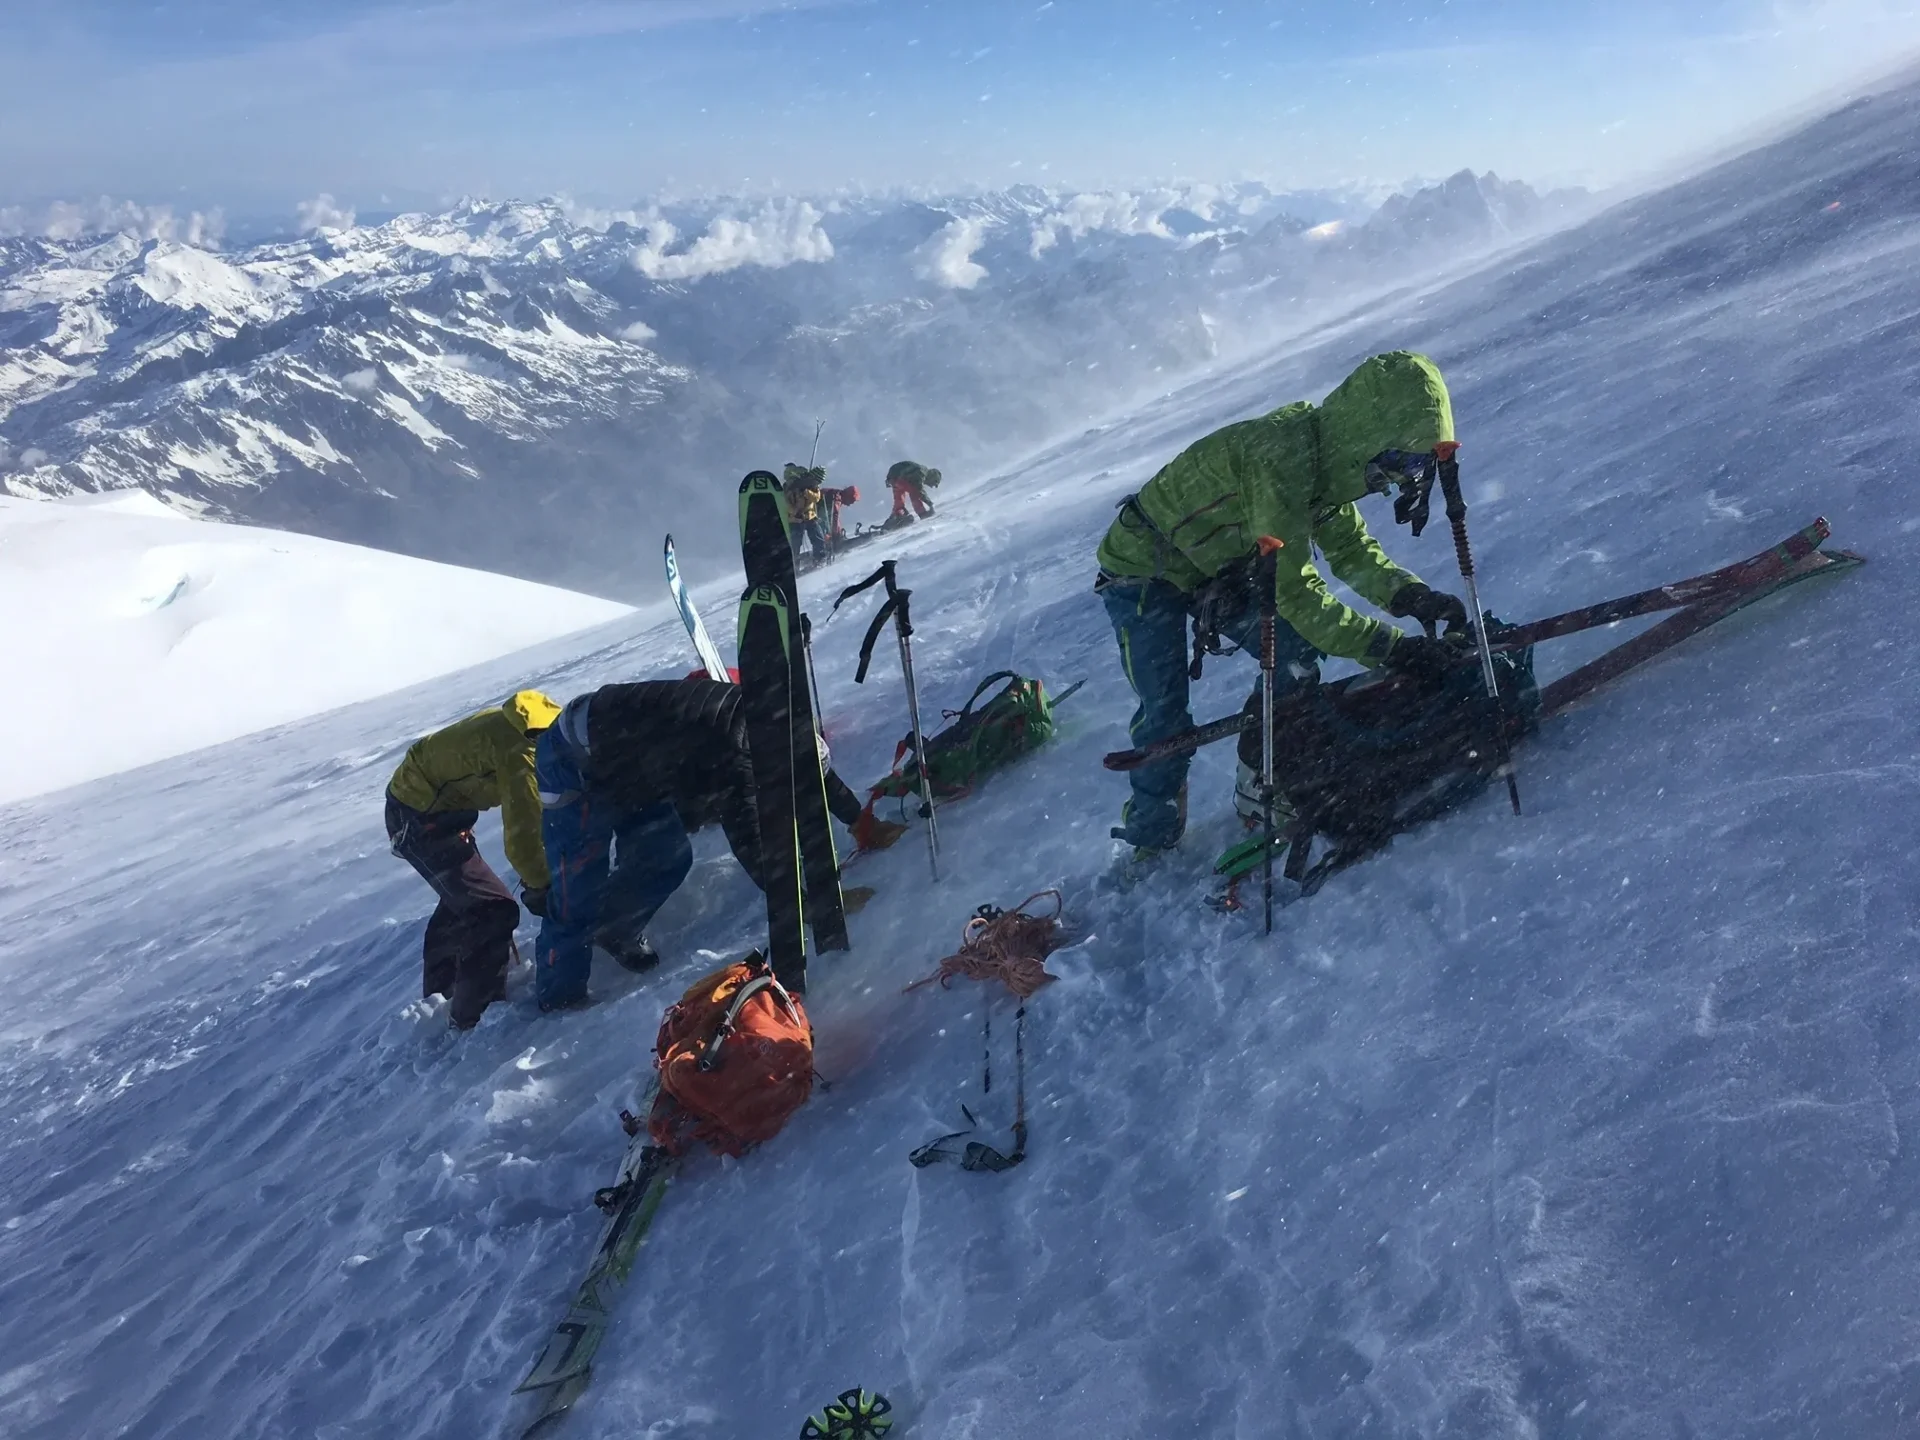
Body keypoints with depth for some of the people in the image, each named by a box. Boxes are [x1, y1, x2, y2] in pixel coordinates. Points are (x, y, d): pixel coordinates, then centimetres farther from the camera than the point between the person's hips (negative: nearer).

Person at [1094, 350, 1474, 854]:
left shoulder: (1329, 452, -9)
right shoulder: (1280, 458, -37)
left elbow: (1351, 547, -1)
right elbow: (1294, 592, -39)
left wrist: (1414, 597, -18)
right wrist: (1394, 647, -38)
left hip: (1220, 570, 8)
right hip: (1144, 571, -8)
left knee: (1295, 654, -3)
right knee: (1164, 713, -11)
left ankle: (1265, 789, 10)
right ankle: (1150, 838, 9)